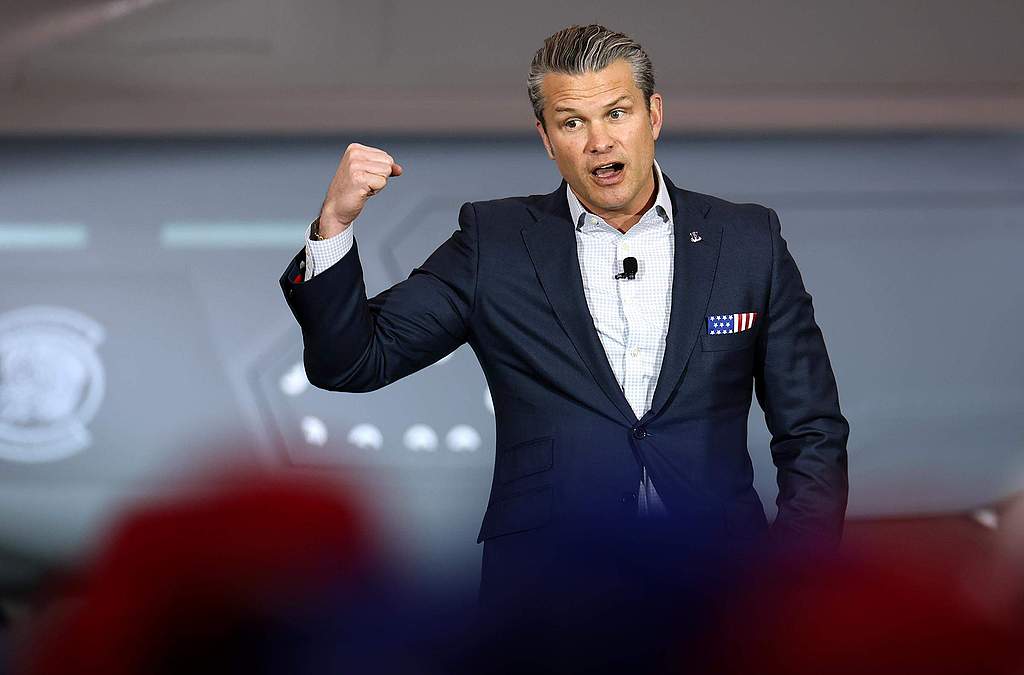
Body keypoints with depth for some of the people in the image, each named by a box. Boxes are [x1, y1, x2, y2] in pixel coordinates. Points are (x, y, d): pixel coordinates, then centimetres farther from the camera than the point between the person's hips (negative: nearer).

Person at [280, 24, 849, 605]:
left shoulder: (749, 240, 12)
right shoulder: (495, 241, 10)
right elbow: (352, 363, 8)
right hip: (546, 578, -1)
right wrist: (336, 223, -6)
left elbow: (813, 433, 14)